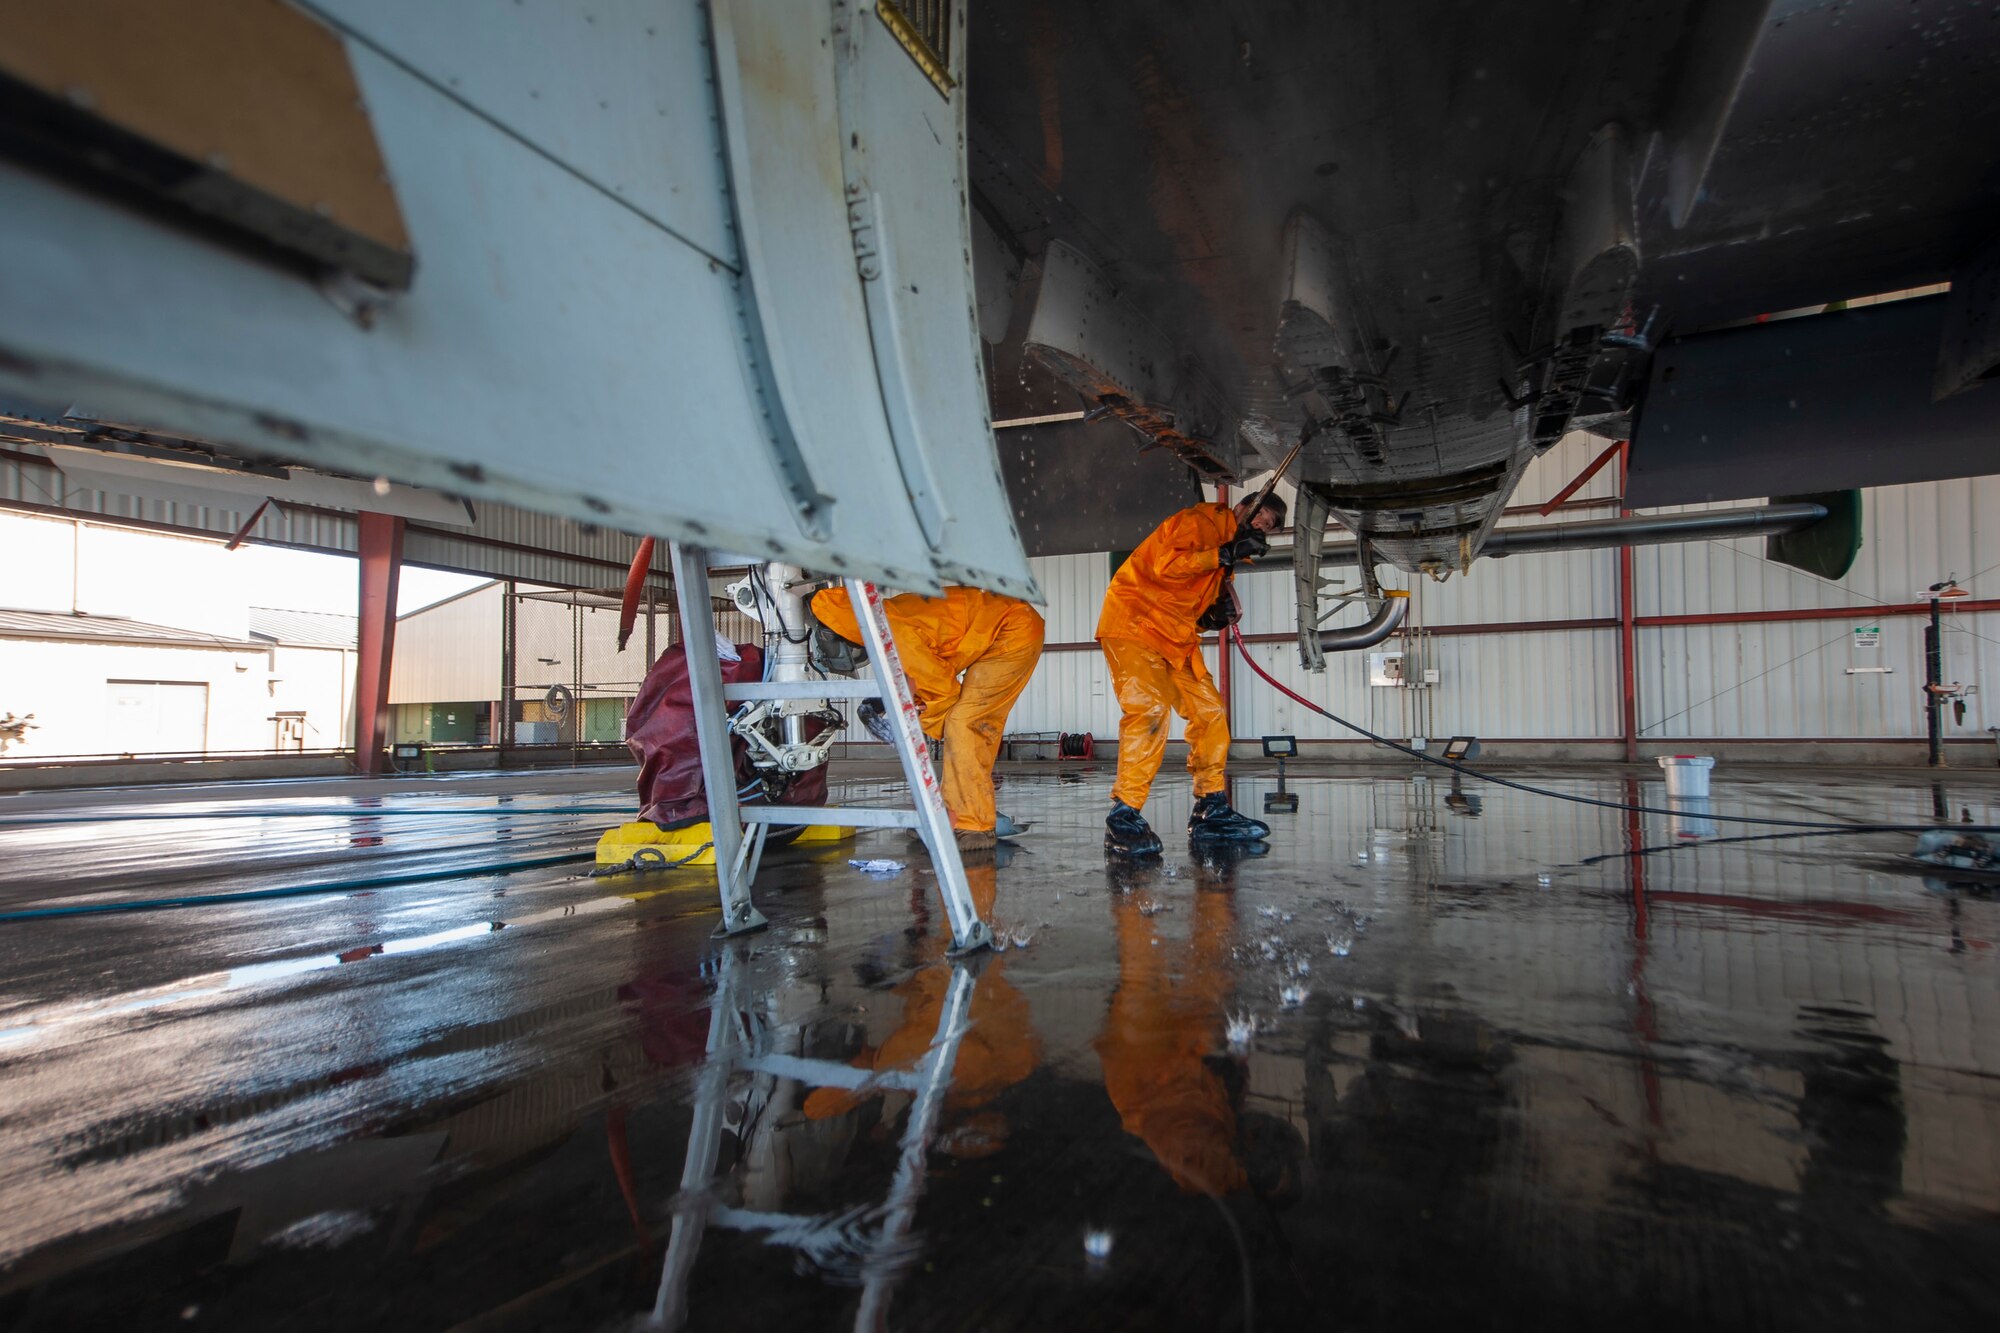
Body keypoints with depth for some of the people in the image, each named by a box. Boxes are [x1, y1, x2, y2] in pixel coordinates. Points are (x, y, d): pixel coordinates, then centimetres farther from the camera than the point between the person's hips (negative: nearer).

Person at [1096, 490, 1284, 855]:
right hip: (1134, 622, -10)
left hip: (1175, 638, 10)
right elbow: (1165, 565, -25)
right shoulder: (1198, 522, -8)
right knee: (1150, 711, -23)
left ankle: (1211, 812, 10)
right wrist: (1224, 554, -22)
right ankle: (1123, 818, -20)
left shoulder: (1222, 557, 22)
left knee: (1209, 712, 2)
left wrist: (1216, 616, 3)